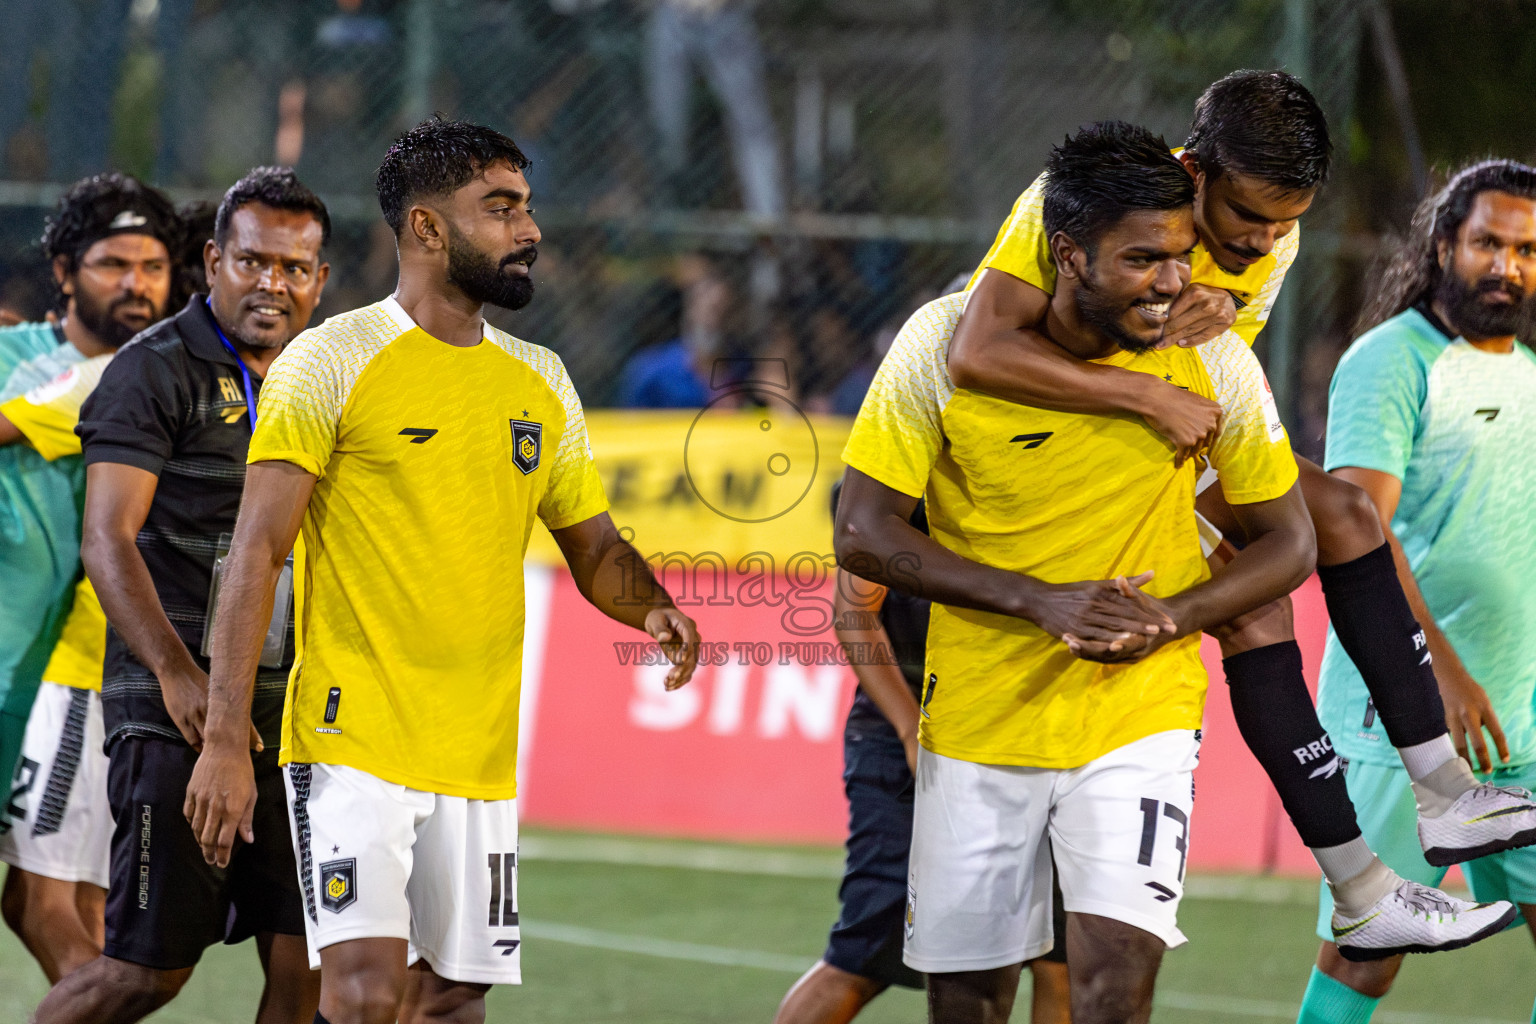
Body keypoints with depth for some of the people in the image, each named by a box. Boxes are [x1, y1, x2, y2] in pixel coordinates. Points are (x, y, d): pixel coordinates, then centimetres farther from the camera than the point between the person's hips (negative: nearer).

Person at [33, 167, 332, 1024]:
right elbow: (108, 542, -14)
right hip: (177, 710, -6)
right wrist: (177, 673, -27)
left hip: (295, 709, 6)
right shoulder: (156, 372, -5)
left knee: (306, 955, -1)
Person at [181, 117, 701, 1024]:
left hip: (481, 759, 6)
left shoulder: (541, 384, 13)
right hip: (354, 741, -6)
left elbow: (595, 548, 20)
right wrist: (226, 741, -15)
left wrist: (655, 609, -4)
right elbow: (258, 551, -9)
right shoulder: (334, 363, -6)